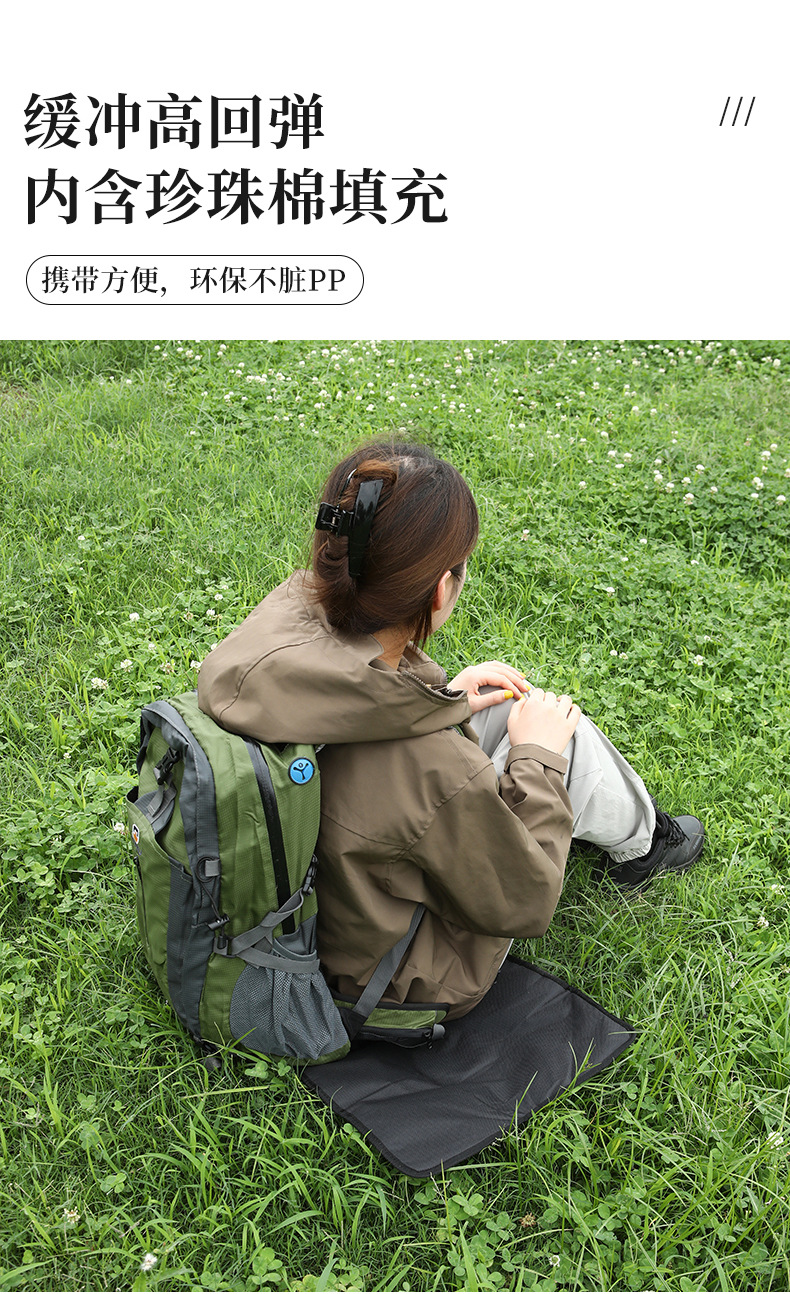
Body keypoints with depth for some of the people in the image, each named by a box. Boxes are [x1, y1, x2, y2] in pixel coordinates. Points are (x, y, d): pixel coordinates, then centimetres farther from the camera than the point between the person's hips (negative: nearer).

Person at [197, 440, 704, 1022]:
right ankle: (641, 842, 31)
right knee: (569, 738, -3)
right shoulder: (436, 774, -41)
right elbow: (524, 906, -19)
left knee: (508, 704, 13)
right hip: (414, 975, -6)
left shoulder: (286, 611, -23)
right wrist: (538, 758, -9)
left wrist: (443, 701, 1)